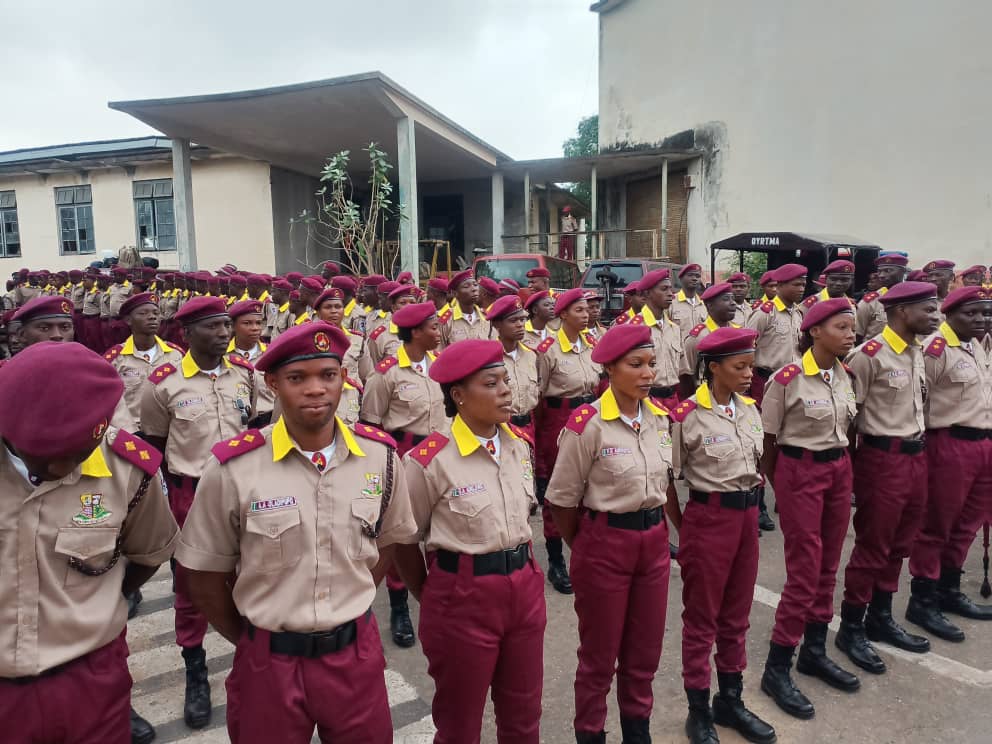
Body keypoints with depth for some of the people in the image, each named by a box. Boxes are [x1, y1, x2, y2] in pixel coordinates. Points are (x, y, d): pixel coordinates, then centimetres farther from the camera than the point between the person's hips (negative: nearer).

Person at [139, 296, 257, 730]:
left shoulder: (246, 374, -1)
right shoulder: (164, 383, -10)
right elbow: (152, 445, 1)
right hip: (190, 493, -2)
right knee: (191, 582, 11)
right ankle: (195, 673, 28)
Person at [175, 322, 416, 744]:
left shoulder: (380, 455, -7)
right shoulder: (231, 467, -15)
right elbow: (206, 573, -3)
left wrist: (348, 609, 6)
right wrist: (249, 640, 5)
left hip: (357, 652, 2)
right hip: (269, 660, -2)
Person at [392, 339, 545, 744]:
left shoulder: (520, 445, 1)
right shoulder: (430, 460, -18)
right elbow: (404, 543, -6)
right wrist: (432, 600, 5)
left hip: (524, 587, 5)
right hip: (463, 595, -5)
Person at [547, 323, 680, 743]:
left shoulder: (660, 417, 0)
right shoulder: (588, 423, -19)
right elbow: (562, 500, -10)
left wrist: (676, 531, 15)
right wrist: (583, 550, 1)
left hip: (654, 541, 6)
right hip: (605, 543, -5)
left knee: (645, 648, 19)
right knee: (599, 653, 12)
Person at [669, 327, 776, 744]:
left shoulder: (750, 409, 5)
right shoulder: (687, 416, -15)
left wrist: (749, 509, 16)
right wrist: (678, 532, -4)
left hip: (747, 516, 6)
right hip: (709, 519, -6)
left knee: (736, 614, 18)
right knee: (702, 617, 8)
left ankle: (730, 700, 35)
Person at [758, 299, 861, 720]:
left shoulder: (845, 375, 5)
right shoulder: (787, 379, -16)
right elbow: (768, 438, -8)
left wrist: (842, 464, 18)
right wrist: (769, 486, -1)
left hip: (839, 470, 7)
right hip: (800, 472, -7)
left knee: (828, 566, 14)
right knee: (805, 571, -4)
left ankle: (814, 652, 30)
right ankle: (776, 668, 9)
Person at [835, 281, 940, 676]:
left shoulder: (916, 353, 11)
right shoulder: (870, 355, -16)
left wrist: (919, 448, 15)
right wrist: (856, 458, -9)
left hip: (916, 455, 8)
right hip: (883, 458, -8)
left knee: (899, 544, 16)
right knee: (872, 545, 0)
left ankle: (880, 618, 31)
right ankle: (851, 628, 14)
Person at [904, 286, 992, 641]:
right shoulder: (935, 349, -16)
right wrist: (921, 447, -14)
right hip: (950, 445, -9)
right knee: (936, 525, 1)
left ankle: (949, 590, 32)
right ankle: (923, 601, 13)